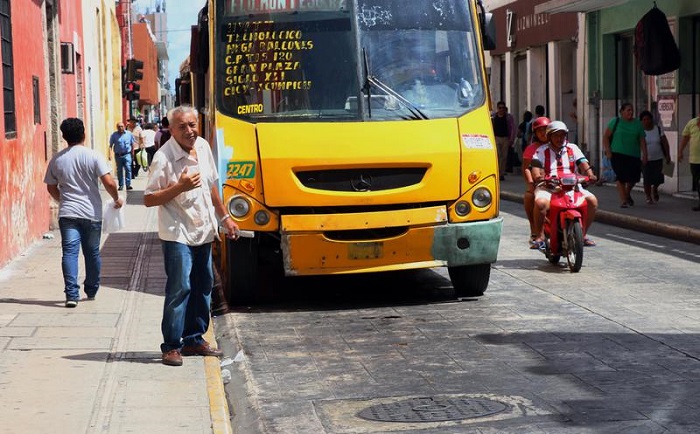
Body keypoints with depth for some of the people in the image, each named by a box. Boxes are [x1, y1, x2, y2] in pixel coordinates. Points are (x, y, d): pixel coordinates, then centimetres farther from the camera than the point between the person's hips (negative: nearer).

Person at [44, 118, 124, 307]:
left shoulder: (56, 160, 3)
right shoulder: (93, 156, -7)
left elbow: (51, 188, 13)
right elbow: (109, 183, -14)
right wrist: (117, 199, 3)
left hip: (67, 213, 1)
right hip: (91, 213, -1)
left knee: (69, 252, -3)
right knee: (92, 253, 14)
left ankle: (72, 294, -15)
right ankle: (91, 291, 27)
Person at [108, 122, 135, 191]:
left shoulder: (129, 134, 3)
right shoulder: (114, 135, 0)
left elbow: (132, 144, 12)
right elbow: (110, 145, 1)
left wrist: (132, 153, 11)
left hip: (127, 154, -1)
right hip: (118, 155, 1)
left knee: (128, 169, -11)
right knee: (119, 170, 8)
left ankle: (128, 185, -8)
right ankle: (121, 185, 16)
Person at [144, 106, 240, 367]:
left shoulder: (203, 147, 5)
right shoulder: (163, 158, -16)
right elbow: (149, 200, -15)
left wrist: (224, 217, 20)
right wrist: (179, 187, -25)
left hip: (203, 232, 7)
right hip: (178, 234, -7)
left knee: (203, 286, 12)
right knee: (179, 288, -11)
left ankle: (193, 340, 22)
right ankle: (171, 346, -5)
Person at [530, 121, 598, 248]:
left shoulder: (573, 148, 16)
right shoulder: (542, 150, 8)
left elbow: (583, 164, 3)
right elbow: (535, 168, -5)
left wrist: (590, 175, -18)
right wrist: (538, 177, -29)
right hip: (548, 187, -3)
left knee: (592, 200, -18)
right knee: (540, 203, -35)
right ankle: (540, 236, -19)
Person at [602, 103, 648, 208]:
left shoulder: (637, 124, 10)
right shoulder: (615, 122, 3)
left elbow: (642, 141, 8)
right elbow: (606, 137, 3)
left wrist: (644, 155, 0)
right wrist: (608, 151, -7)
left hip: (633, 156, 3)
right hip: (618, 154, -3)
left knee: (633, 177, 0)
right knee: (621, 176, -11)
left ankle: (627, 193, 31)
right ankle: (623, 200, -4)